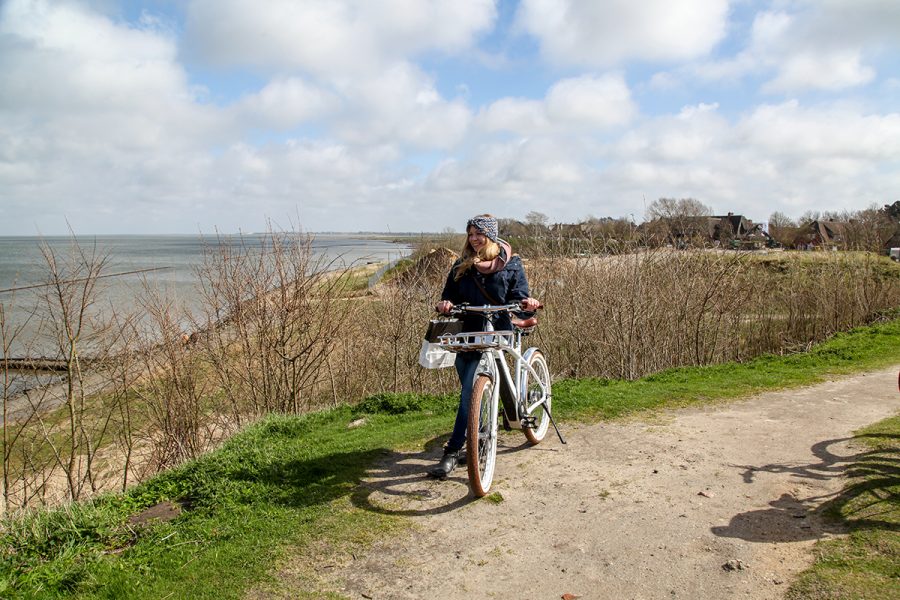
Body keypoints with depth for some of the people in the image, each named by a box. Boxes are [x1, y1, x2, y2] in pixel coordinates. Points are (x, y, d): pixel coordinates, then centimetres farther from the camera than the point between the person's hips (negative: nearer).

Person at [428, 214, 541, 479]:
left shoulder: (511, 264, 3)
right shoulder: (462, 266, 12)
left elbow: (518, 297, 0)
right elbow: (449, 295, 10)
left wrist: (526, 304, -24)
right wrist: (445, 304, -13)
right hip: (466, 334, 5)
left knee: (470, 391, -15)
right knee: (472, 391, 9)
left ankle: (452, 452, -13)